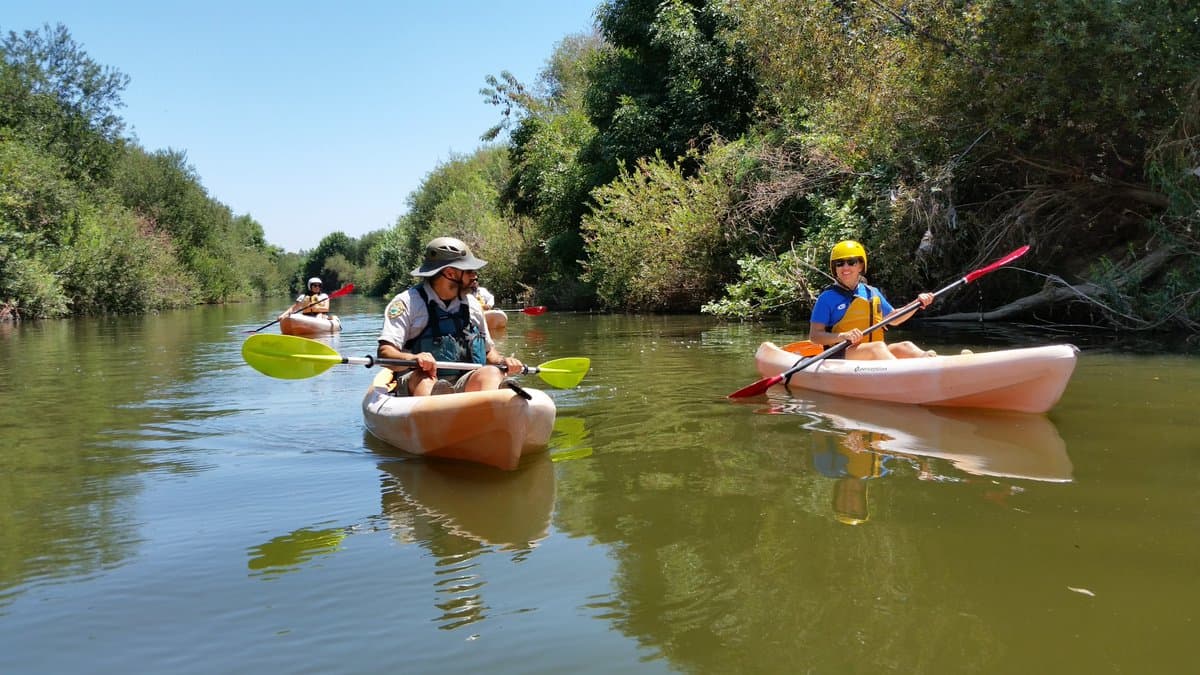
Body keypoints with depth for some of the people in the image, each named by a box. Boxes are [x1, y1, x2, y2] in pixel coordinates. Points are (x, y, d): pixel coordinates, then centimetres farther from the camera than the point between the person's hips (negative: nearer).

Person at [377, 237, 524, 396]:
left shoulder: (471, 304, 16)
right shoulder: (407, 302, -1)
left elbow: (488, 351, 25)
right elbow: (384, 353, -10)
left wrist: (503, 360, 2)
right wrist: (413, 359, -31)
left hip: (464, 386, 4)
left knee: (491, 373, -25)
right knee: (423, 378, -35)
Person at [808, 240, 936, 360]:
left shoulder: (872, 293, 17)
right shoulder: (828, 296, 0)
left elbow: (893, 319, 32)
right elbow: (814, 335, -5)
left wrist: (918, 302, 19)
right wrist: (843, 336, -21)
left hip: (875, 355, 6)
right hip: (840, 355, -6)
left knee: (905, 347, -21)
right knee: (878, 346, -33)